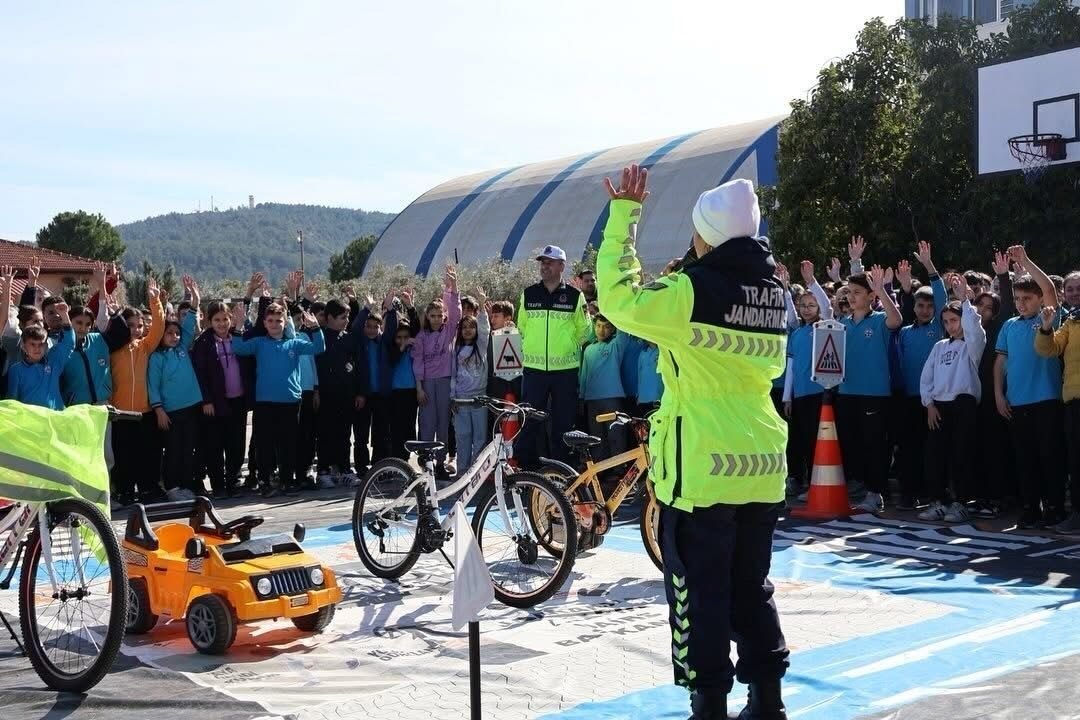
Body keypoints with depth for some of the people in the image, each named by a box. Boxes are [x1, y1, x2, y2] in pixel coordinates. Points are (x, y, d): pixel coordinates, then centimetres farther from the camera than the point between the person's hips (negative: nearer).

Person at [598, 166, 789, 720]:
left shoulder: (693, 291, -15)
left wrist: (624, 213, -5)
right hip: (762, 460, 7)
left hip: (703, 464, -7)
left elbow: (617, 297, -10)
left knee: (700, 591, 4)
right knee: (752, 587, 17)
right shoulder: (773, 292, 7)